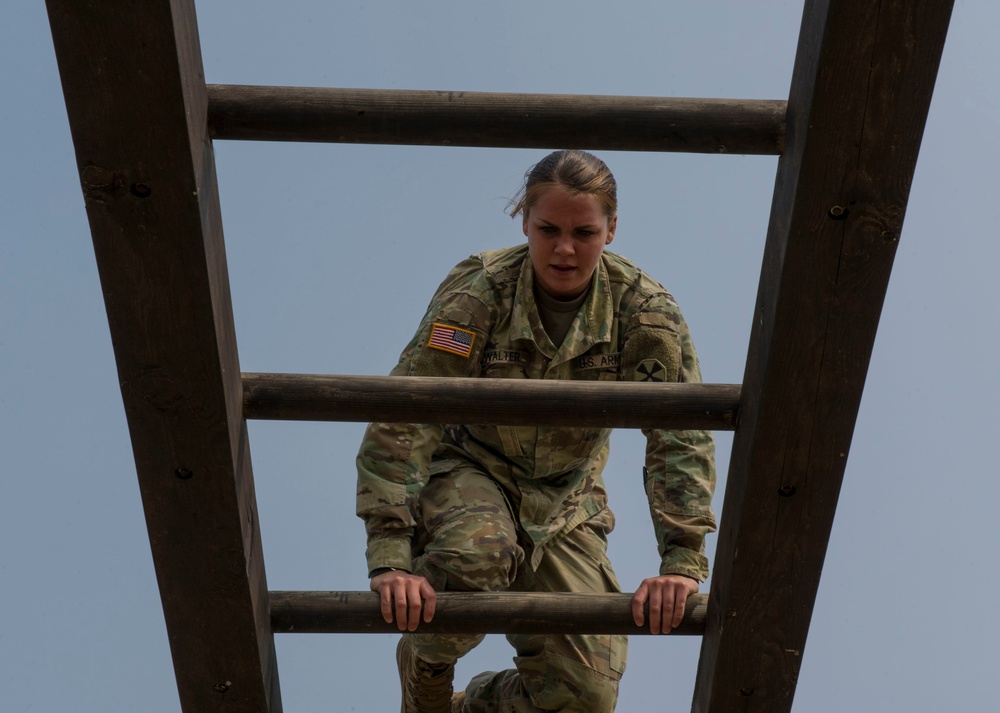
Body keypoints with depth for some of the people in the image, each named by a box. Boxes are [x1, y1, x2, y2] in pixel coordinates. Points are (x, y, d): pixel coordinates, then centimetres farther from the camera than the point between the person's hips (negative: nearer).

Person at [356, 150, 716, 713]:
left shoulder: (645, 310, -17)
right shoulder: (477, 291, -23)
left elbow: (682, 437, -19)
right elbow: (403, 421, -28)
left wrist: (681, 561, -31)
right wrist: (390, 559, -37)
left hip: (567, 500, 3)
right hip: (470, 471, -2)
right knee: (475, 555, -39)